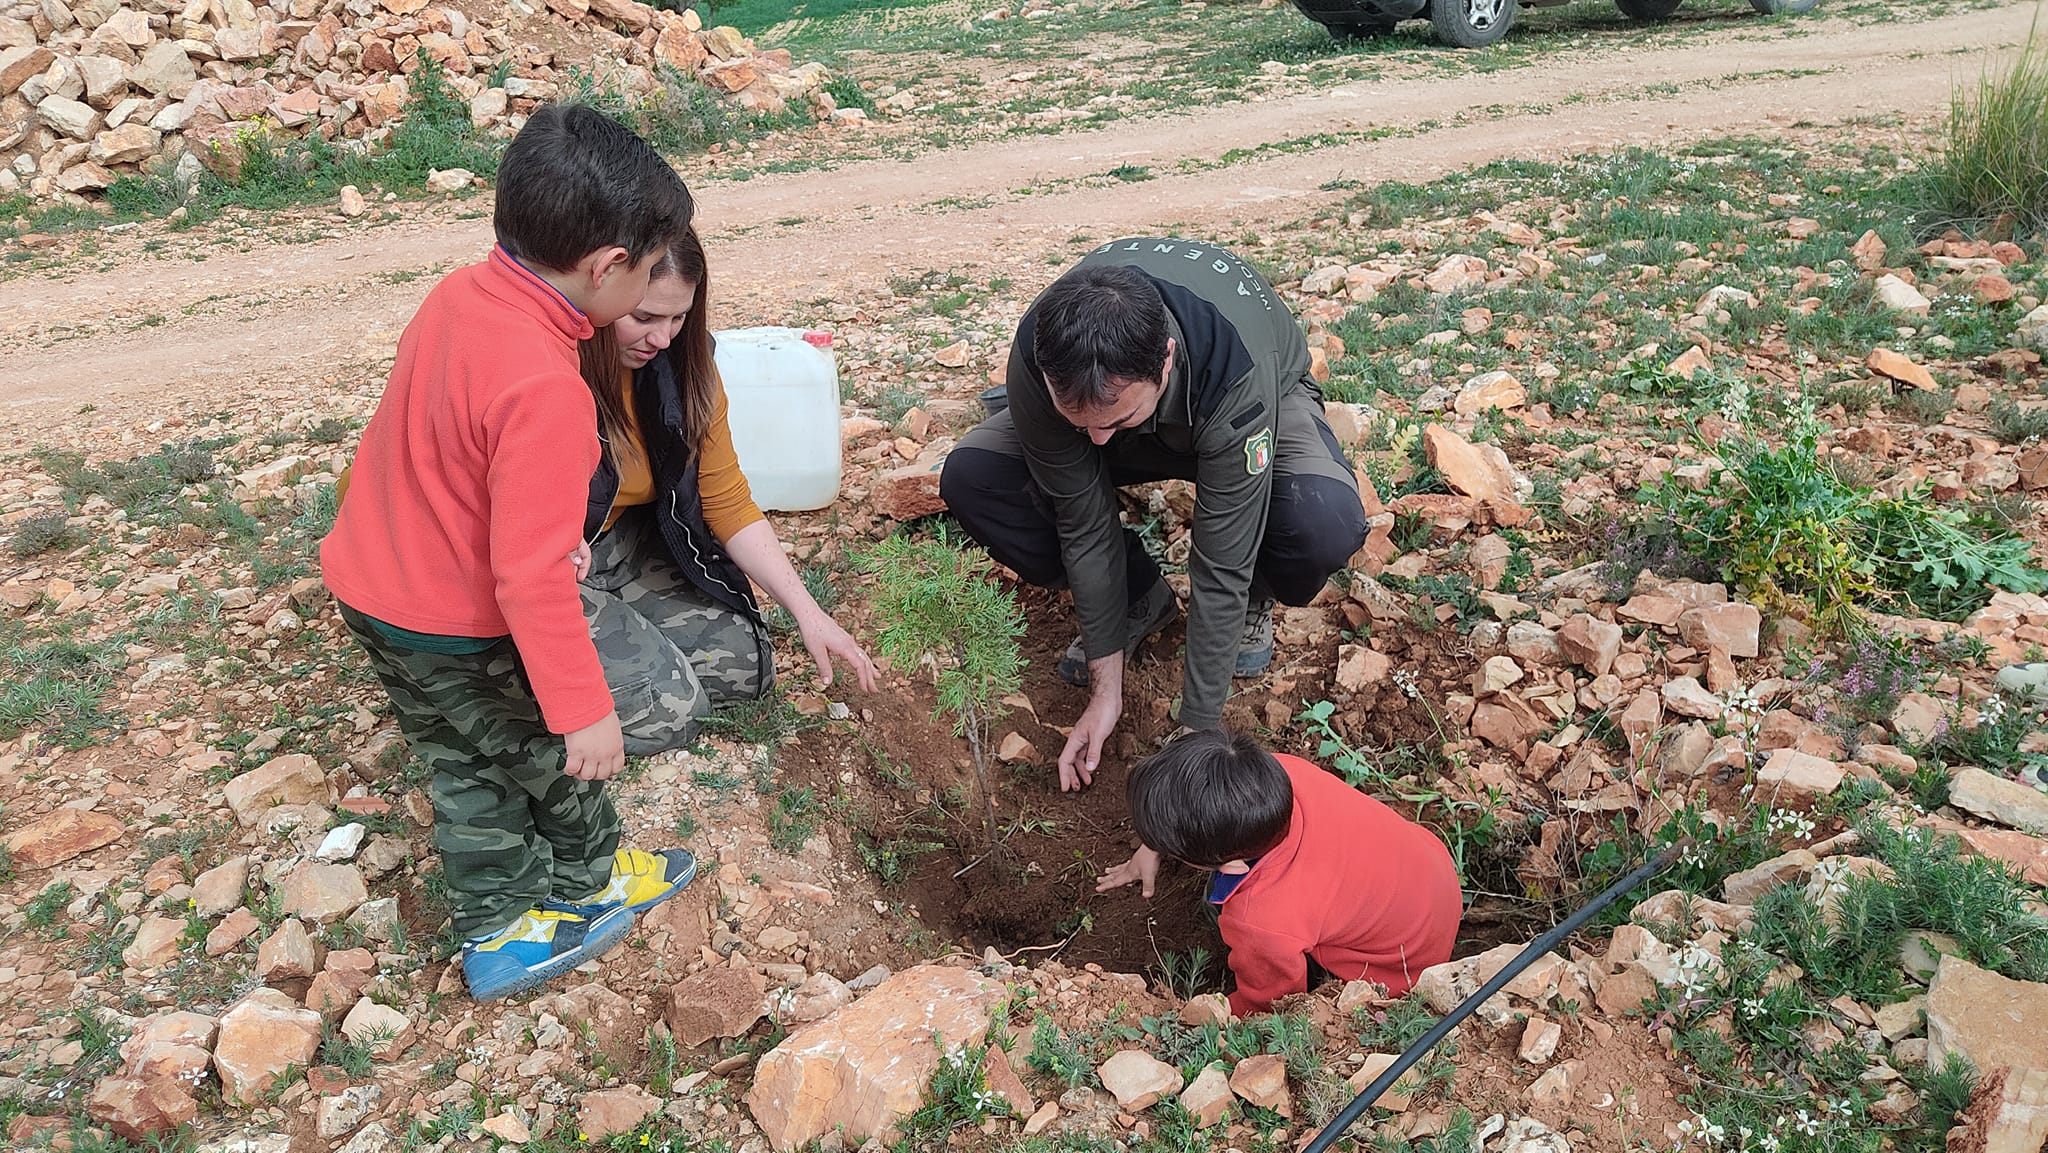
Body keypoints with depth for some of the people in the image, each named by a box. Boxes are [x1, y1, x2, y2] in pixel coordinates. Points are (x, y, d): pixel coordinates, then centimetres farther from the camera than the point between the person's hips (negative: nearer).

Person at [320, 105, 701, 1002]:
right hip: (458, 631, -8)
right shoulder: (543, 388, -33)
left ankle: (498, 933, 39)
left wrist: (553, 529, 21)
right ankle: (589, 880, 44)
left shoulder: (459, 294, -6)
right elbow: (530, 574, -31)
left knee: (466, 770, 23)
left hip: (371, 585, 8)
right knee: (555, 755, 19)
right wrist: (584, 709, -22)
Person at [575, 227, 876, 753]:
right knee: (667, 709, -16)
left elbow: (728, 503, -4)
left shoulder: (684, 367, -8)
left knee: (745, 665, -3)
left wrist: (807, 612, -12)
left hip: (627, 544, 6)